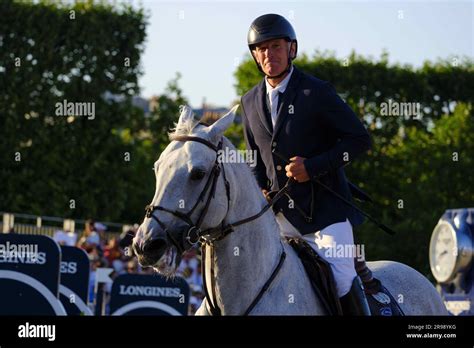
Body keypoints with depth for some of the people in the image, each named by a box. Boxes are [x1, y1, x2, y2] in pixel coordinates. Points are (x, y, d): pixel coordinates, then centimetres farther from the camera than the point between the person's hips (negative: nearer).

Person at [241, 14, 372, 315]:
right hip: (279, 211, 6)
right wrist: (260, 191, 3)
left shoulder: (317, 92, -6)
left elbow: (360, 139, -6)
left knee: (341, 281, -17)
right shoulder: (250, 103, 12)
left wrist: (313, 166, -16)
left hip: (325, 208, -5)